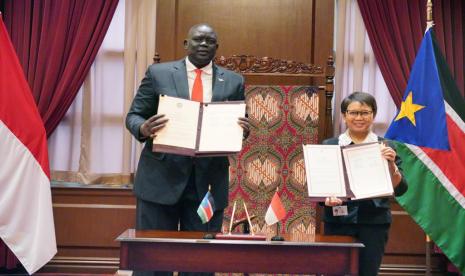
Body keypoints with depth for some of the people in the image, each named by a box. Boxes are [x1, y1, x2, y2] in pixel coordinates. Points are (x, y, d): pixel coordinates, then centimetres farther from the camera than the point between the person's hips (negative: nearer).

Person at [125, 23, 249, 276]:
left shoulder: (233, 82, 9)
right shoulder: (158, 73, 4)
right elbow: (133, 116, 5)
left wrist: (243, 130, -11)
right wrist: (143, 128, -18)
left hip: (208, 182, 2)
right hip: (161, 177, -1)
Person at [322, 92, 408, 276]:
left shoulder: (385, 147, 5)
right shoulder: (330, 145, 4)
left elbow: (399, 190, 0)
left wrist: (391, 164, -16)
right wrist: (327, 198, -16)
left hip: (374, 222, 0)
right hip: (338, 221, 0)